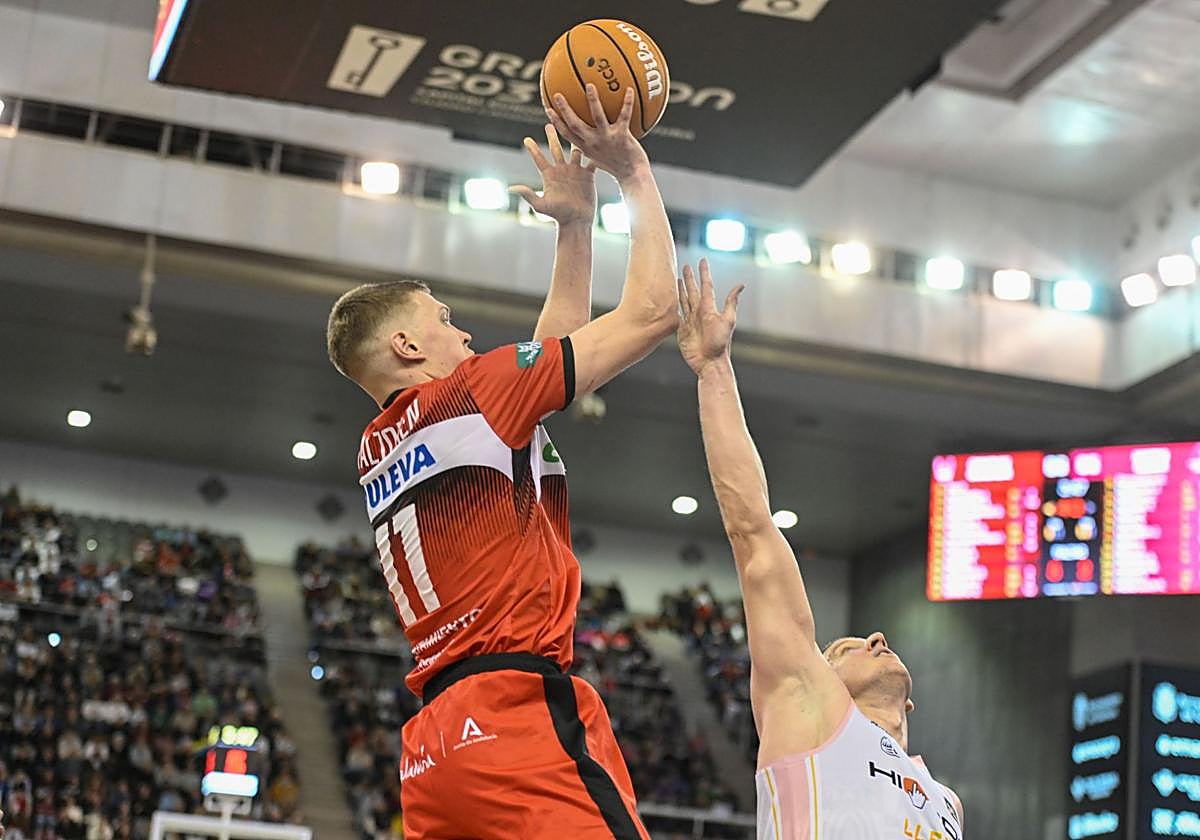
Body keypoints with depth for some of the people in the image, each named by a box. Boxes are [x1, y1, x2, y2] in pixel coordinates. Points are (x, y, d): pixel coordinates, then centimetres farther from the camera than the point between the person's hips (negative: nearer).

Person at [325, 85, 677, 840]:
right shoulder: (471, 392, 1)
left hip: (435, 746, 9)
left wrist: (577, 223, 33)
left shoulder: (377, 451, 24)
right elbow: (653, 312, 3)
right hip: (519, 717, -9)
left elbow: (553, 347, 34)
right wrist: (634, 171, 14)